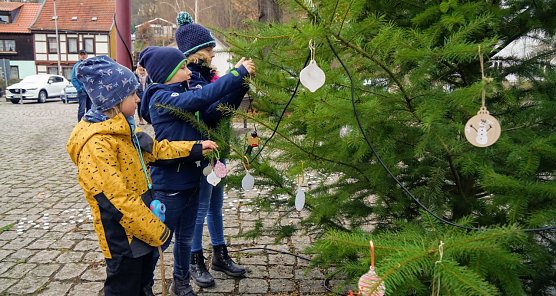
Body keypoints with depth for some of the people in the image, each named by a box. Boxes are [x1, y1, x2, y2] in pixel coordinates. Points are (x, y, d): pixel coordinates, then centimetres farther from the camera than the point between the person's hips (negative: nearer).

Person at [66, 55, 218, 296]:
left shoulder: (122, 129, 2)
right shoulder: (96, 145, -27)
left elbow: (155, 149, 14)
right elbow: (118, 201, -28)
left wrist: (196, 148, 12)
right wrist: (158, 232, -21)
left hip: (141, 229, 9)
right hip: (123, 238, -8)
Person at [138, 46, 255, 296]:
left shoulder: (181, 95, 8)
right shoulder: (161, 98, -17)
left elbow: (211, 110, 2)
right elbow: (203, 97, -29)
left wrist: (241, 84, -6)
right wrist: (238, 72, -23)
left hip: (190, 180, 8)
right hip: (169, 185, -8)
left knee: (185, 238, 21)